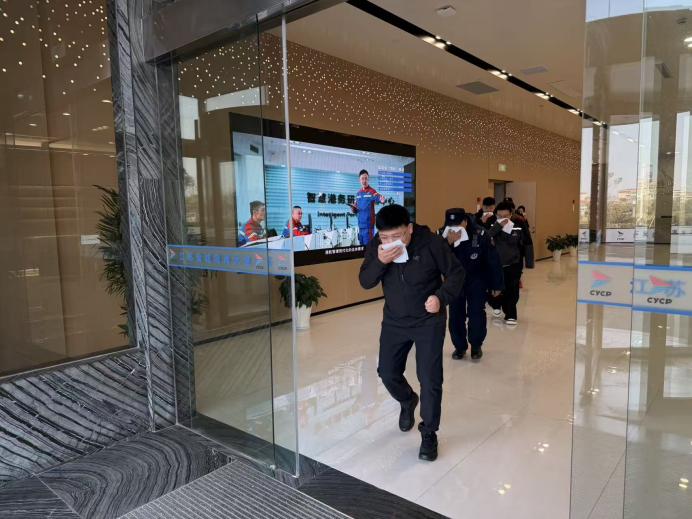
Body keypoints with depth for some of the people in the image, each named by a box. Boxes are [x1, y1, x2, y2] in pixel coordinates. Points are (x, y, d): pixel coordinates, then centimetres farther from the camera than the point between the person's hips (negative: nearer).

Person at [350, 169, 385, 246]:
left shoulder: (372, 192, -8)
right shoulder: (358, 193, 12)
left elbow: (377, 199, -30)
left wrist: (382, 200, -52)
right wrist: (353, 208, -4)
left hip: (368, 223, -6)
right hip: (360, 223, 6)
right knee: (361, 244, 15)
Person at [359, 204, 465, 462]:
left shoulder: (431, 243, -21)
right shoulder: (376, 245, -10)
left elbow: (456, 272, -11)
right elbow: (365, 282, -10)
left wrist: (441, 297, -28)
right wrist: (380, 262, -30)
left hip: (429, 321, -4)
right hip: (394, 321, 4)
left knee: (429, 379, -3)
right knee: (387, 373, 12)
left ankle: (429, 434, 18)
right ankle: (408, 402, 45)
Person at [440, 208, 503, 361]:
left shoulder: (480, 234, -24)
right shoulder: (443, 235, -18)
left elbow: (493, 261, -14)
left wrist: (496, 285, -7)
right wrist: (448, 243, -42)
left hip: (477, 280, -2)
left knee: (476, 314, -5)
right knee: (455, 315, 2)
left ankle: (476, 345, 19)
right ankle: (459, 346, 22)